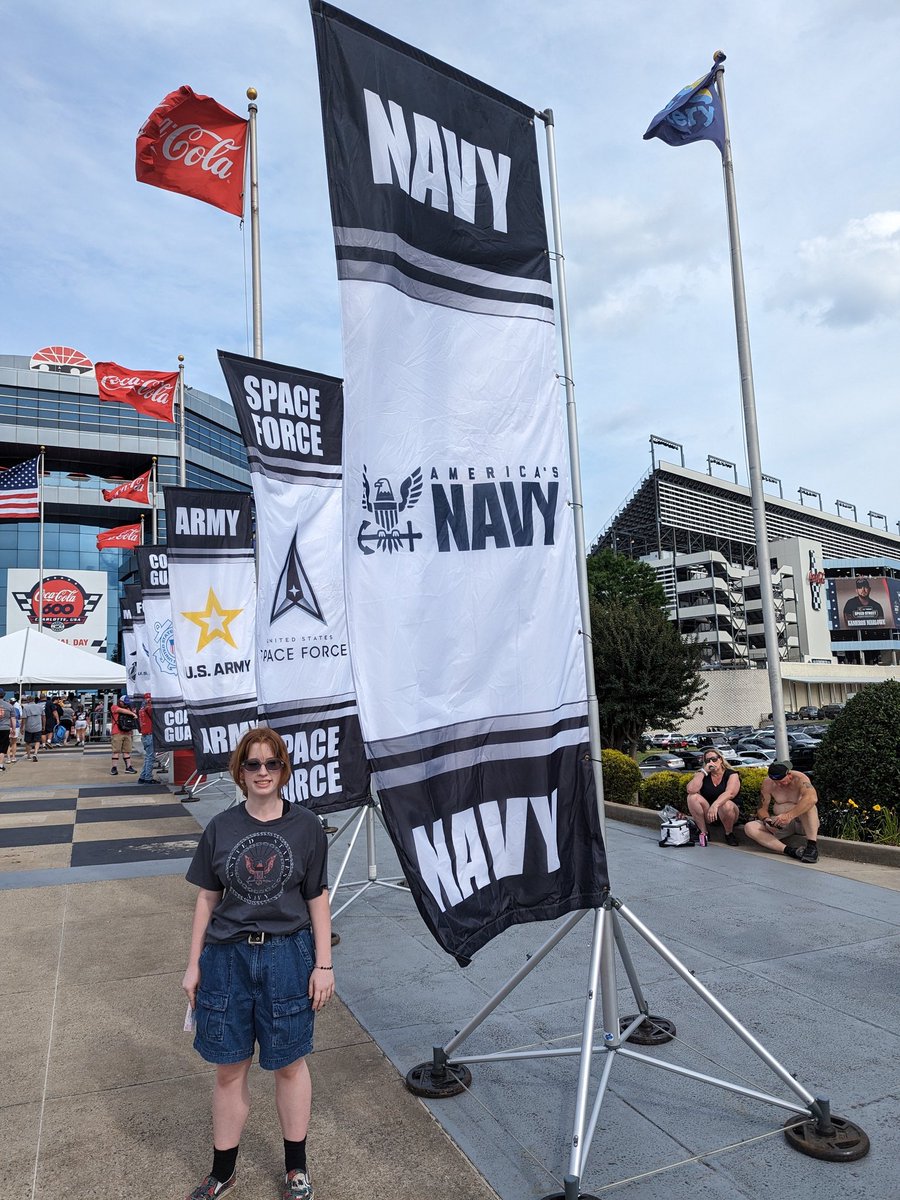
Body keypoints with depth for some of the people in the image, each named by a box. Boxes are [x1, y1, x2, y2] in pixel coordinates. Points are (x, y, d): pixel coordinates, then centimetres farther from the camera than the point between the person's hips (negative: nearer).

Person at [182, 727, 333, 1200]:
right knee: (229, 1069, 14)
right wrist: (193, 964, 5)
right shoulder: (221, 828, -2)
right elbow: (208, 897, 5)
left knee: (289, 1064, 14)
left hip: (287, 955, -1)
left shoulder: (306, 826, -7)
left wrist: (324, 964, -3)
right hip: (227, 956, 2)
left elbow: (318, 898, -3)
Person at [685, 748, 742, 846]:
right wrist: (703, 771, -15)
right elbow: (690, 790, -17)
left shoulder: (732, 775, -4)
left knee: (726, 804, -35)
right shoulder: (703, 775, 3)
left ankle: (729, 833, -7)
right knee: (692, 797, -23)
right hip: (706, 814, 2)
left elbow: (730, 793, -26)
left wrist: (715, 805, -43)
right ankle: (704, 832, -11)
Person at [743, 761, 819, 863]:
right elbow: (762, 808, 0)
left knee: (807, 803, -34)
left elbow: (812, 798, -40)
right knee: (749, 828, -20)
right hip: (781, 824, 4)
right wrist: (766, 819, -24)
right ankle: (789, 850, -36)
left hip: (803, 822, -4)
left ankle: (812, 846, -37)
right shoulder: (767, 783, -6)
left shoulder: (799, 779, -19)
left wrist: (789, 815, -48)